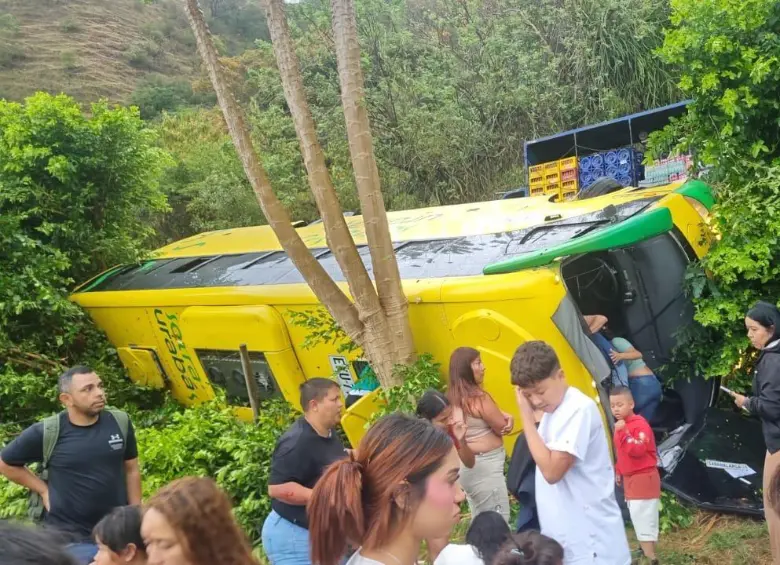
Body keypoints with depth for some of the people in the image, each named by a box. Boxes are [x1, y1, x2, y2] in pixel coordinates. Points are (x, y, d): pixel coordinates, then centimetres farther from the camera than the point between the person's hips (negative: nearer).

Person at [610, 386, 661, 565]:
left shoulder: (640, 424, -19)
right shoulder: (621, 425, 9)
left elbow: (637, 450, -31)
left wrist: (623, 432, -37)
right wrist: (618, 471, 19)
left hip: (643, 478, -10)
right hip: (629, 479, 10)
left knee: (643, 517, -11)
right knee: (638, 517, 19)